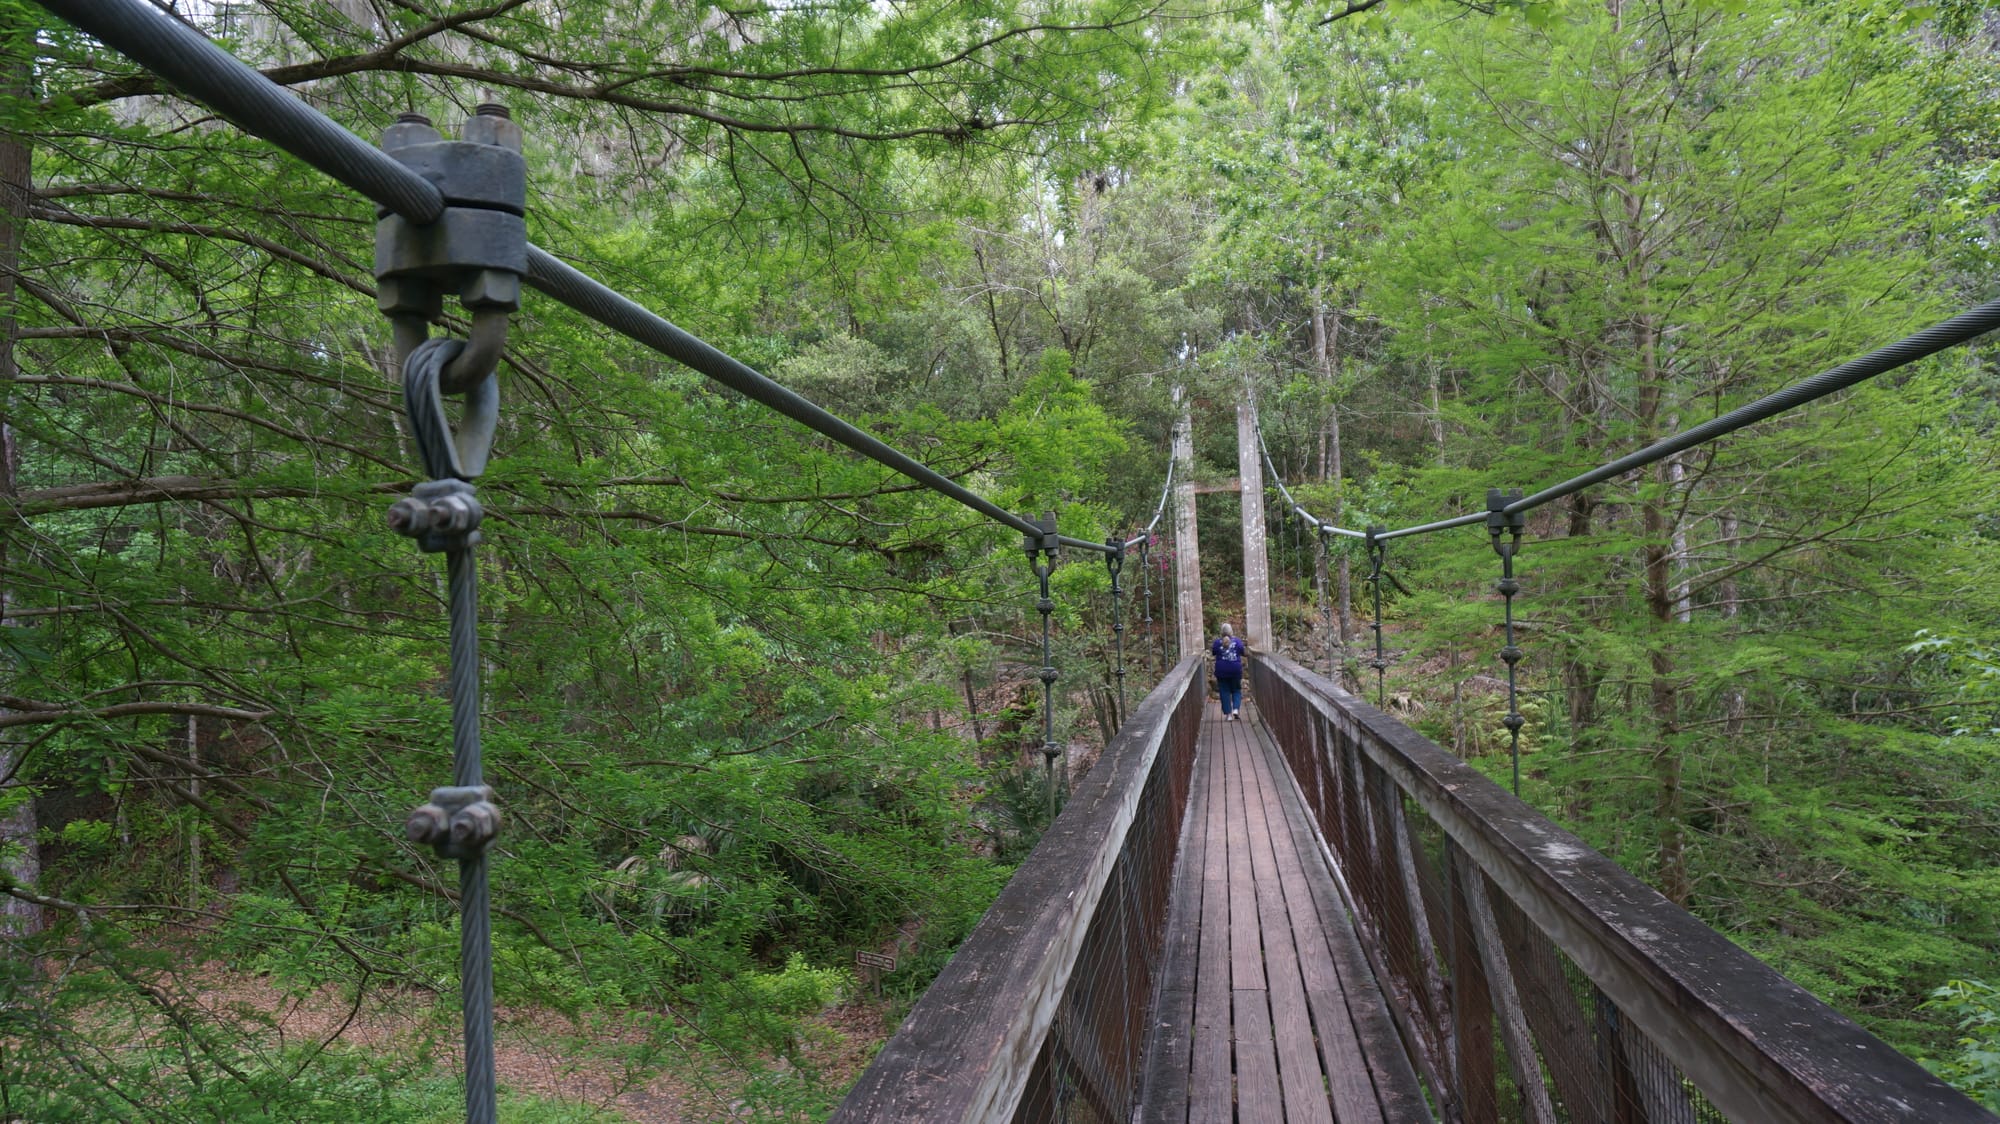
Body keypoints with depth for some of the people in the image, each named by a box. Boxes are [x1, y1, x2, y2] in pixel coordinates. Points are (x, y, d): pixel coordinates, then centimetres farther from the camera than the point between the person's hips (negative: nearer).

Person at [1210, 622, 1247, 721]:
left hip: (1222, 671, -1)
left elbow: (1213, 652, 4)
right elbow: (1242, 652, 1)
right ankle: (1236, 709, -9)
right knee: (1236, 690, 13)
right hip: (1235, 669, 1)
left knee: (1224, 692, 5)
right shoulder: (1237, 640, -4)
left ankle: (1228, 714, 0)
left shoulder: (1218, 641, -5)